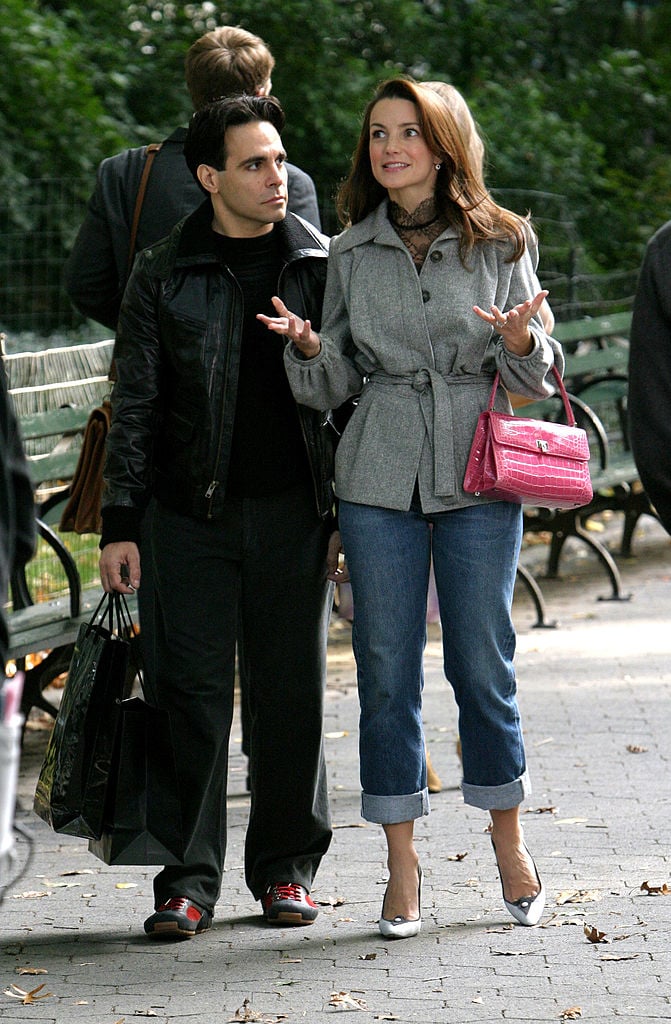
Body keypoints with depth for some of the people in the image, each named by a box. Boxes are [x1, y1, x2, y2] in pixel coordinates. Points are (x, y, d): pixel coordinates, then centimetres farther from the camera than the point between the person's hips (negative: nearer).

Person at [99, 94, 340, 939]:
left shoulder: (321, 268, 6)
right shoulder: (163, 277, 4)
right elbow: (134, 408, 5)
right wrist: (120, 523, -1)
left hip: (292, 512, 1)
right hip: (192, 513, -1)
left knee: (292, 693, 4)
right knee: (194, 694, -1)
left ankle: (286, 868, 17)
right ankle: (189, 878, 5)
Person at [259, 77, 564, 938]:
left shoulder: (502, 243, 3)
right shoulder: (351, 252, 7)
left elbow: (535, 377, 4)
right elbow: (334, 383, 10)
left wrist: (519, 340, -18)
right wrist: (309, 346, -11)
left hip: (479, 477, -1)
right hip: (379, 478, 2)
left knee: (482, 665, 2)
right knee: (386, 670, 2)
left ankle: (509, 844, 19)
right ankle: (402, 866, 9)